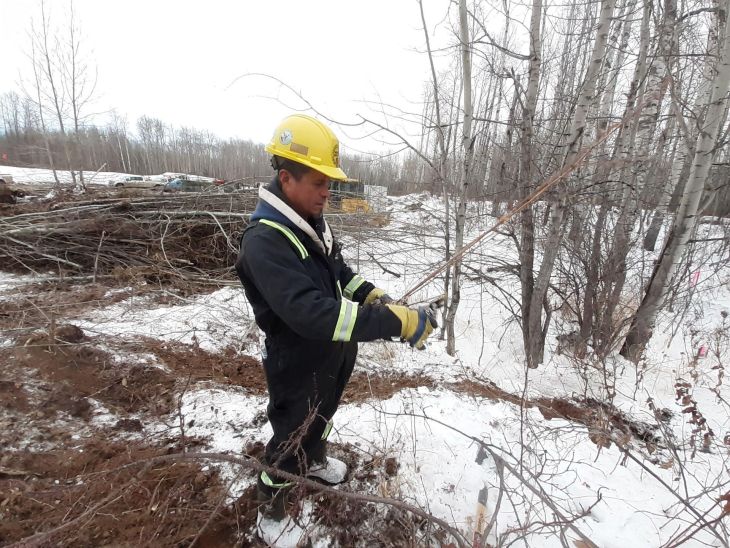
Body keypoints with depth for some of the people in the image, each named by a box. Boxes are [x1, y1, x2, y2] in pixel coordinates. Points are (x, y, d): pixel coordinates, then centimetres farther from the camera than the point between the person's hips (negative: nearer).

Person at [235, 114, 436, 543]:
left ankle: (316, 462, 63)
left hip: (335, 353, 8)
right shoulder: (264, 241, -32)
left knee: (322, 417, 32)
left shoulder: (312, 219, -3)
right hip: (299, 365, -8)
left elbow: (338, 270, 11)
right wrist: (398, 322, -43)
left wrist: (373, 295, -5)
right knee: (291, 437, 17)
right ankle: (271, 511, 47)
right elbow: (313, 314, -43)